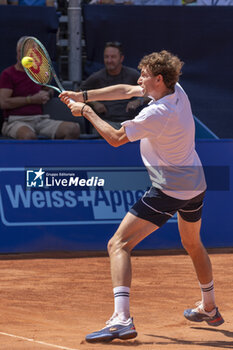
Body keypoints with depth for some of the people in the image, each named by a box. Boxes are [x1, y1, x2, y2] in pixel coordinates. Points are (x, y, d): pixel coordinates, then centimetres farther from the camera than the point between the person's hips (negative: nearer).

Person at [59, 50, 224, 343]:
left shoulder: (157, 114, -26)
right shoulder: (177, 91, 0)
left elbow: (116, 138, -16)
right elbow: (125, 91, 9)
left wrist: (86, 111, -5)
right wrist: (83, 96, 6)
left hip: (168, 191, -10)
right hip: (195, 185, 10)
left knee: (119, 245, -12)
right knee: (193, 245, 32)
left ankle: (122, 319, -26)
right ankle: (209, 309, 47)